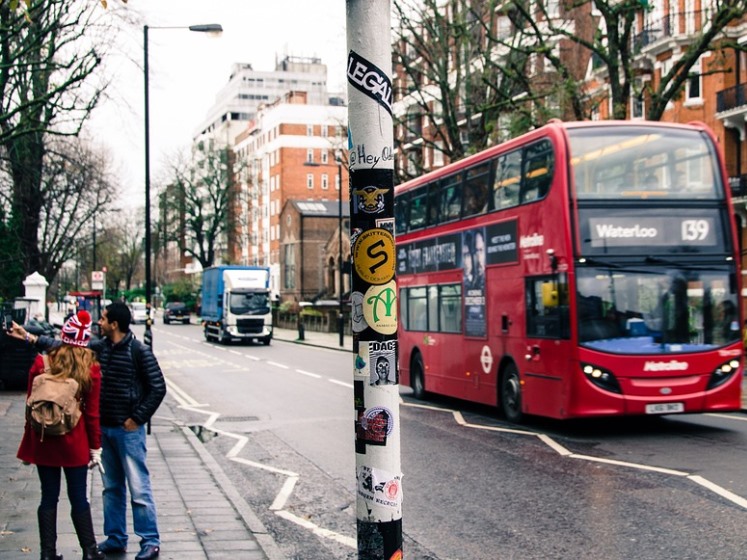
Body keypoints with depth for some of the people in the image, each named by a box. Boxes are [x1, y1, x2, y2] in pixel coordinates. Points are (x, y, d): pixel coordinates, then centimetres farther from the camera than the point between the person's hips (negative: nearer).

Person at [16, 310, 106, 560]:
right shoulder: (90, 368, -7)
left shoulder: (41, 363, -5)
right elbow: (92, 413, -4)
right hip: (75, 444, -1)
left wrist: (30, 442, 8)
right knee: (79, 499, 9)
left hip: (44, 441, 1)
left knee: (48, 498, 10)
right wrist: (95, 447, 4)